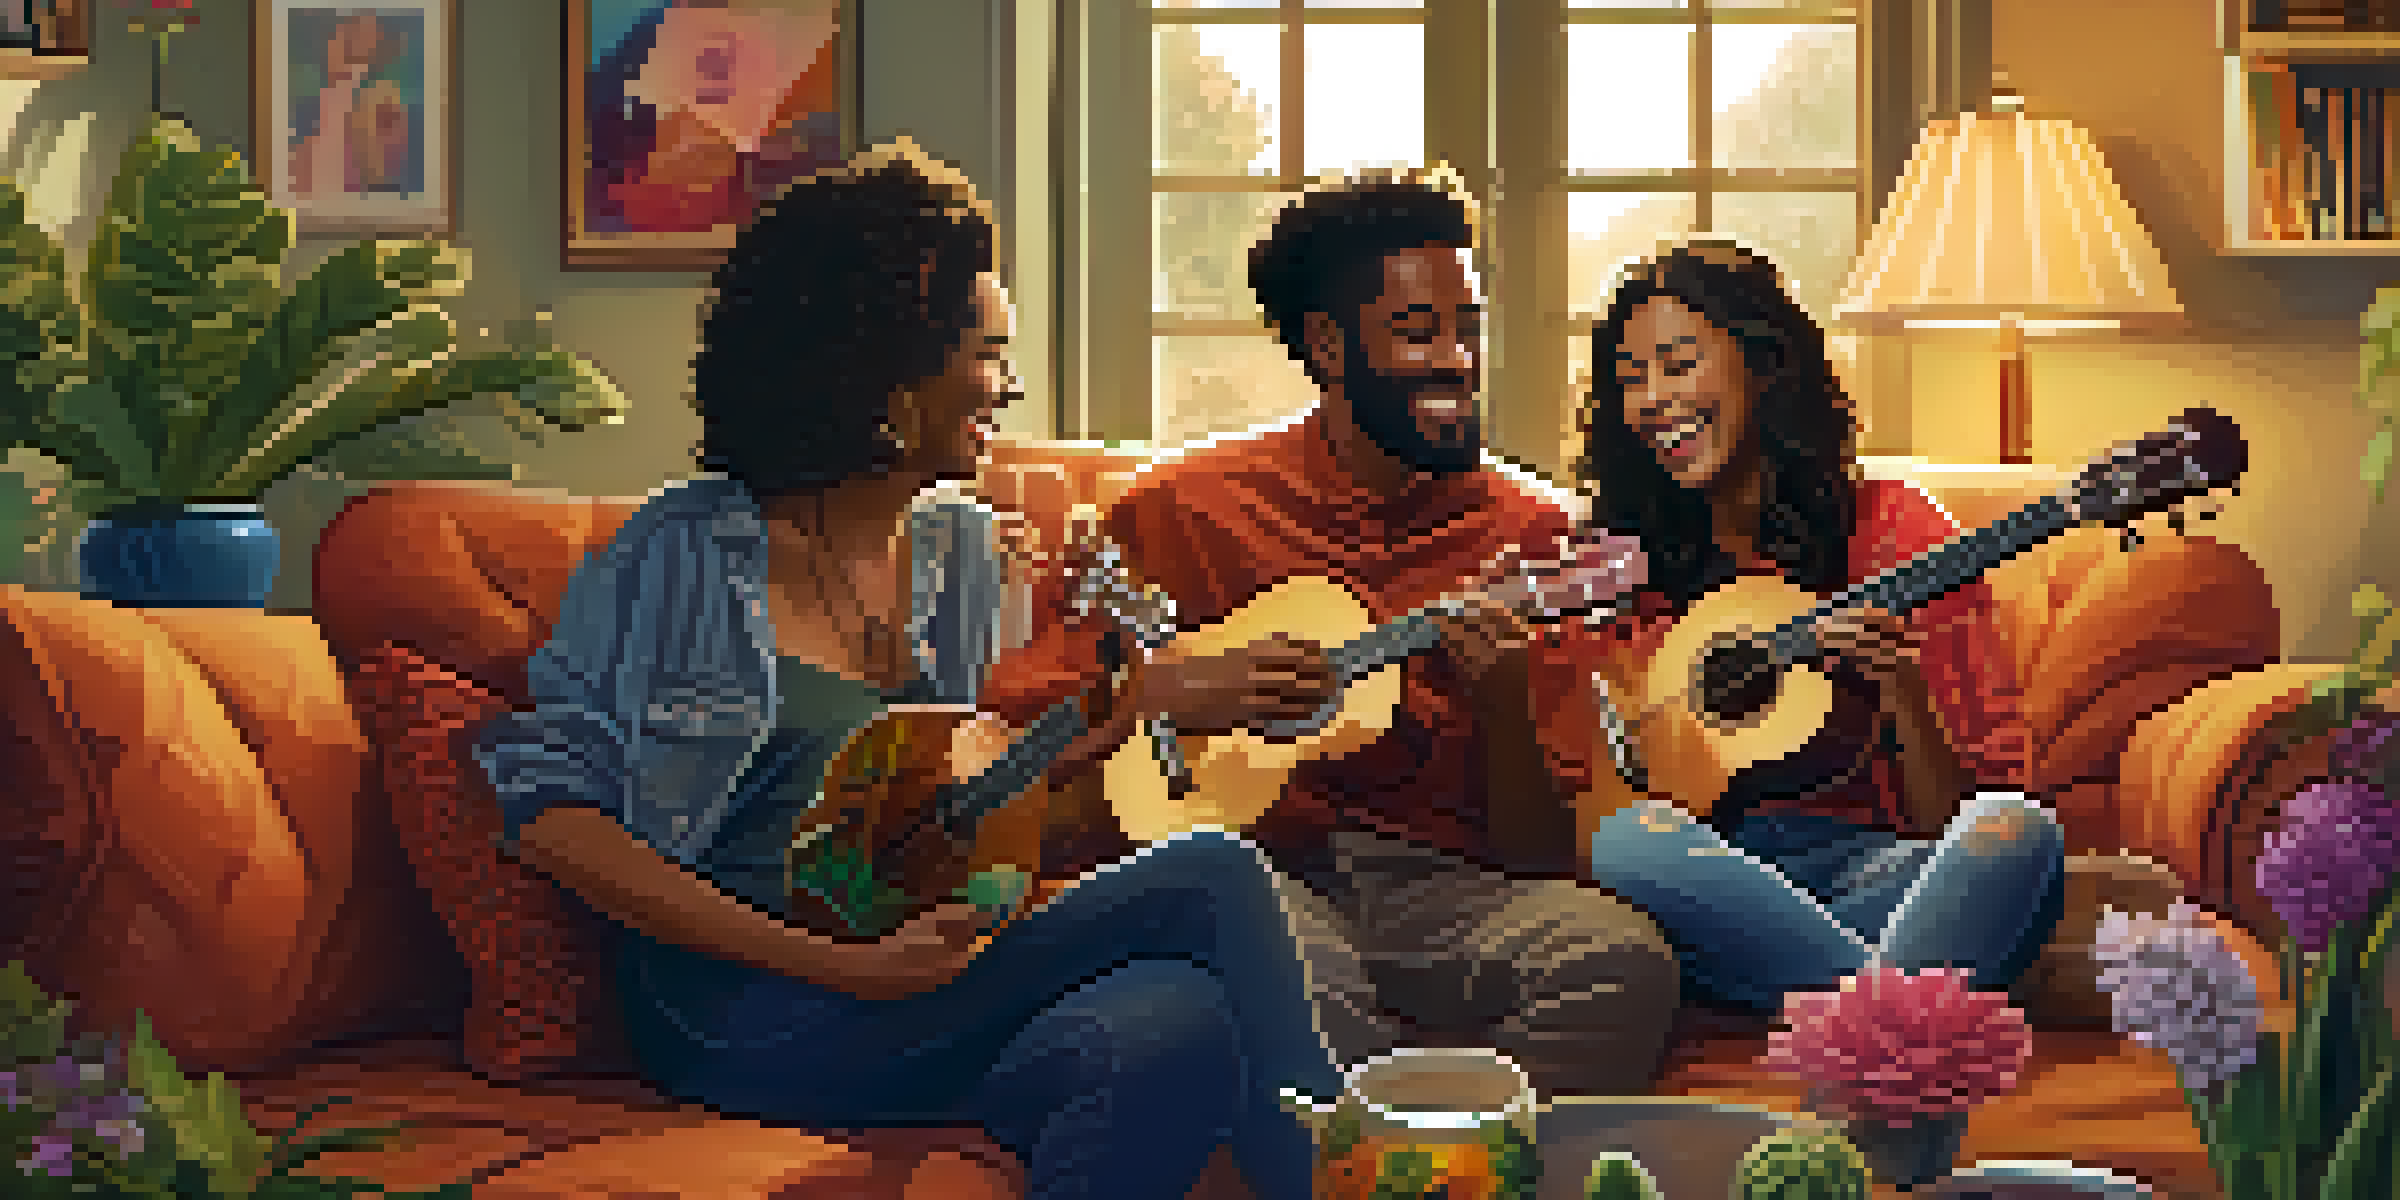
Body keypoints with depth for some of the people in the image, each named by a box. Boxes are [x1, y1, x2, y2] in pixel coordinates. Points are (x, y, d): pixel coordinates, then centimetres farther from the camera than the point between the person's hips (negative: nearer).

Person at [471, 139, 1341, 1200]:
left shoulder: (960, 547, 17)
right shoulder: (688, 551, -3)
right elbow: (546, 806, -11)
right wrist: (835, 963, -19)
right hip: (743, 1017, -6)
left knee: (1184, 1030, -30)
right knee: (1213, 881, -20)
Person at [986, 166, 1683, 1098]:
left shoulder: (1528, 532, 10)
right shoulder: (1183, 513, 8)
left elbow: (1540, 856, 7)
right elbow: (1015, 706, 4)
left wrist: (1503, 705, -14)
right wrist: (1166, 691, -14)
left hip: (1442, 881, 2)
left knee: (1619, 958, -31)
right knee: (1299, 972, -39)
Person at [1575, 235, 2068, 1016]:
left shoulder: (1895, 532, 8)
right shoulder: (1630, 564, 14)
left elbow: (1956, 819, 3)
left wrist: (1899, 689, -15)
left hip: (1872, 873, 0)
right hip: (1709, 879, 1)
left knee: (2019, 834, -32)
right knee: (1625, 843, -34)